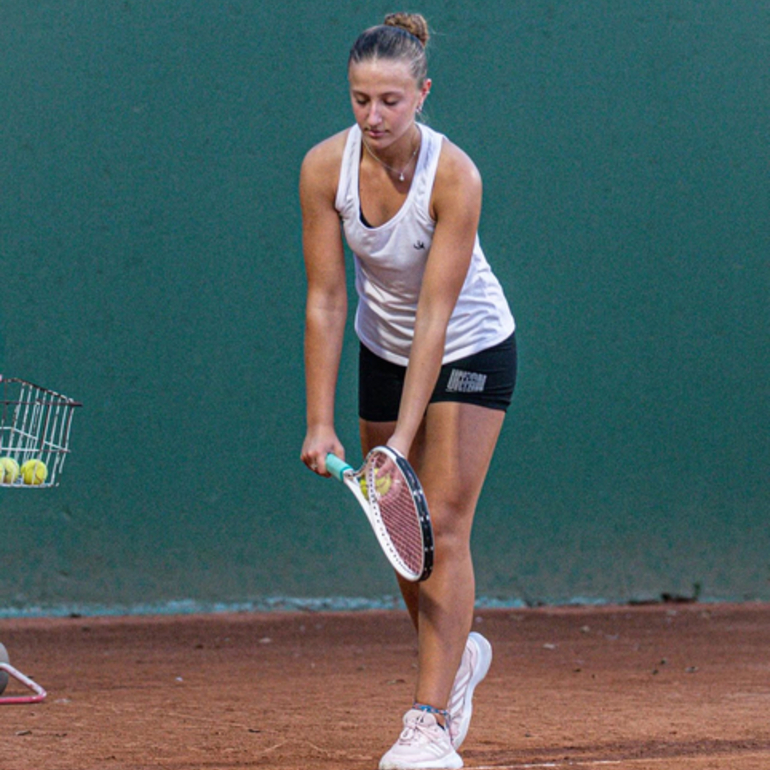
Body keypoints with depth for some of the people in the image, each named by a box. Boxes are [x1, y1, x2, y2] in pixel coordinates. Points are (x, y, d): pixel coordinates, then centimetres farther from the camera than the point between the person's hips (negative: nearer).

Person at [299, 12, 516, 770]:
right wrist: (320, 423, -18)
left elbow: (435, 314, -30)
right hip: (383, 351, 4)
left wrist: (405, 437, -33)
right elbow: (325, 301, -15)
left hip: (470, 348, -4)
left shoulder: (454, 176, -29)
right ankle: (458, 655, 36)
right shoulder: (325, 168, -18)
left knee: (442, 528, -13)